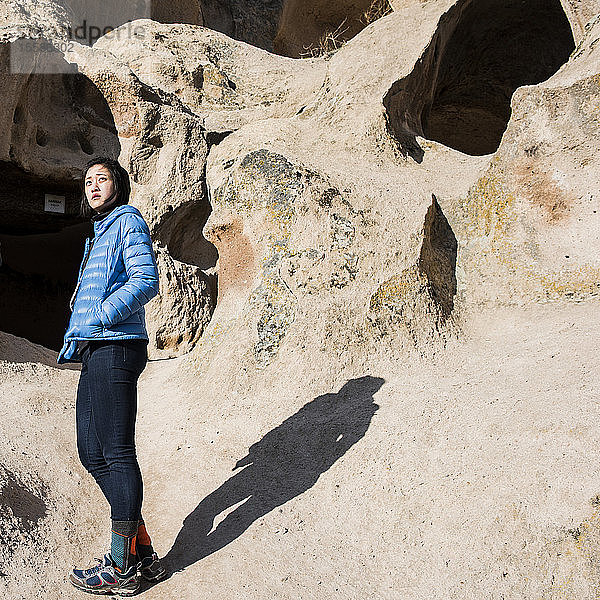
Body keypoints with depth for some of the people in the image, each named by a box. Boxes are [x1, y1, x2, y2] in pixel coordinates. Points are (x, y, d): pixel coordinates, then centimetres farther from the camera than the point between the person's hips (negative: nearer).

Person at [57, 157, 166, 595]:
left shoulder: (128, 220, 0)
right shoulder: (100, 233, 27)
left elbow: (146, 282, -13)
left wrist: (100, 317, -15)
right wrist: (73, 342, 21)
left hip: (116, 346, -10)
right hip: (95, 351, 10)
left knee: (117, 452, -6)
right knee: (92, 452, 8)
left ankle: (121, 568, 1)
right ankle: (143, 554, 15)